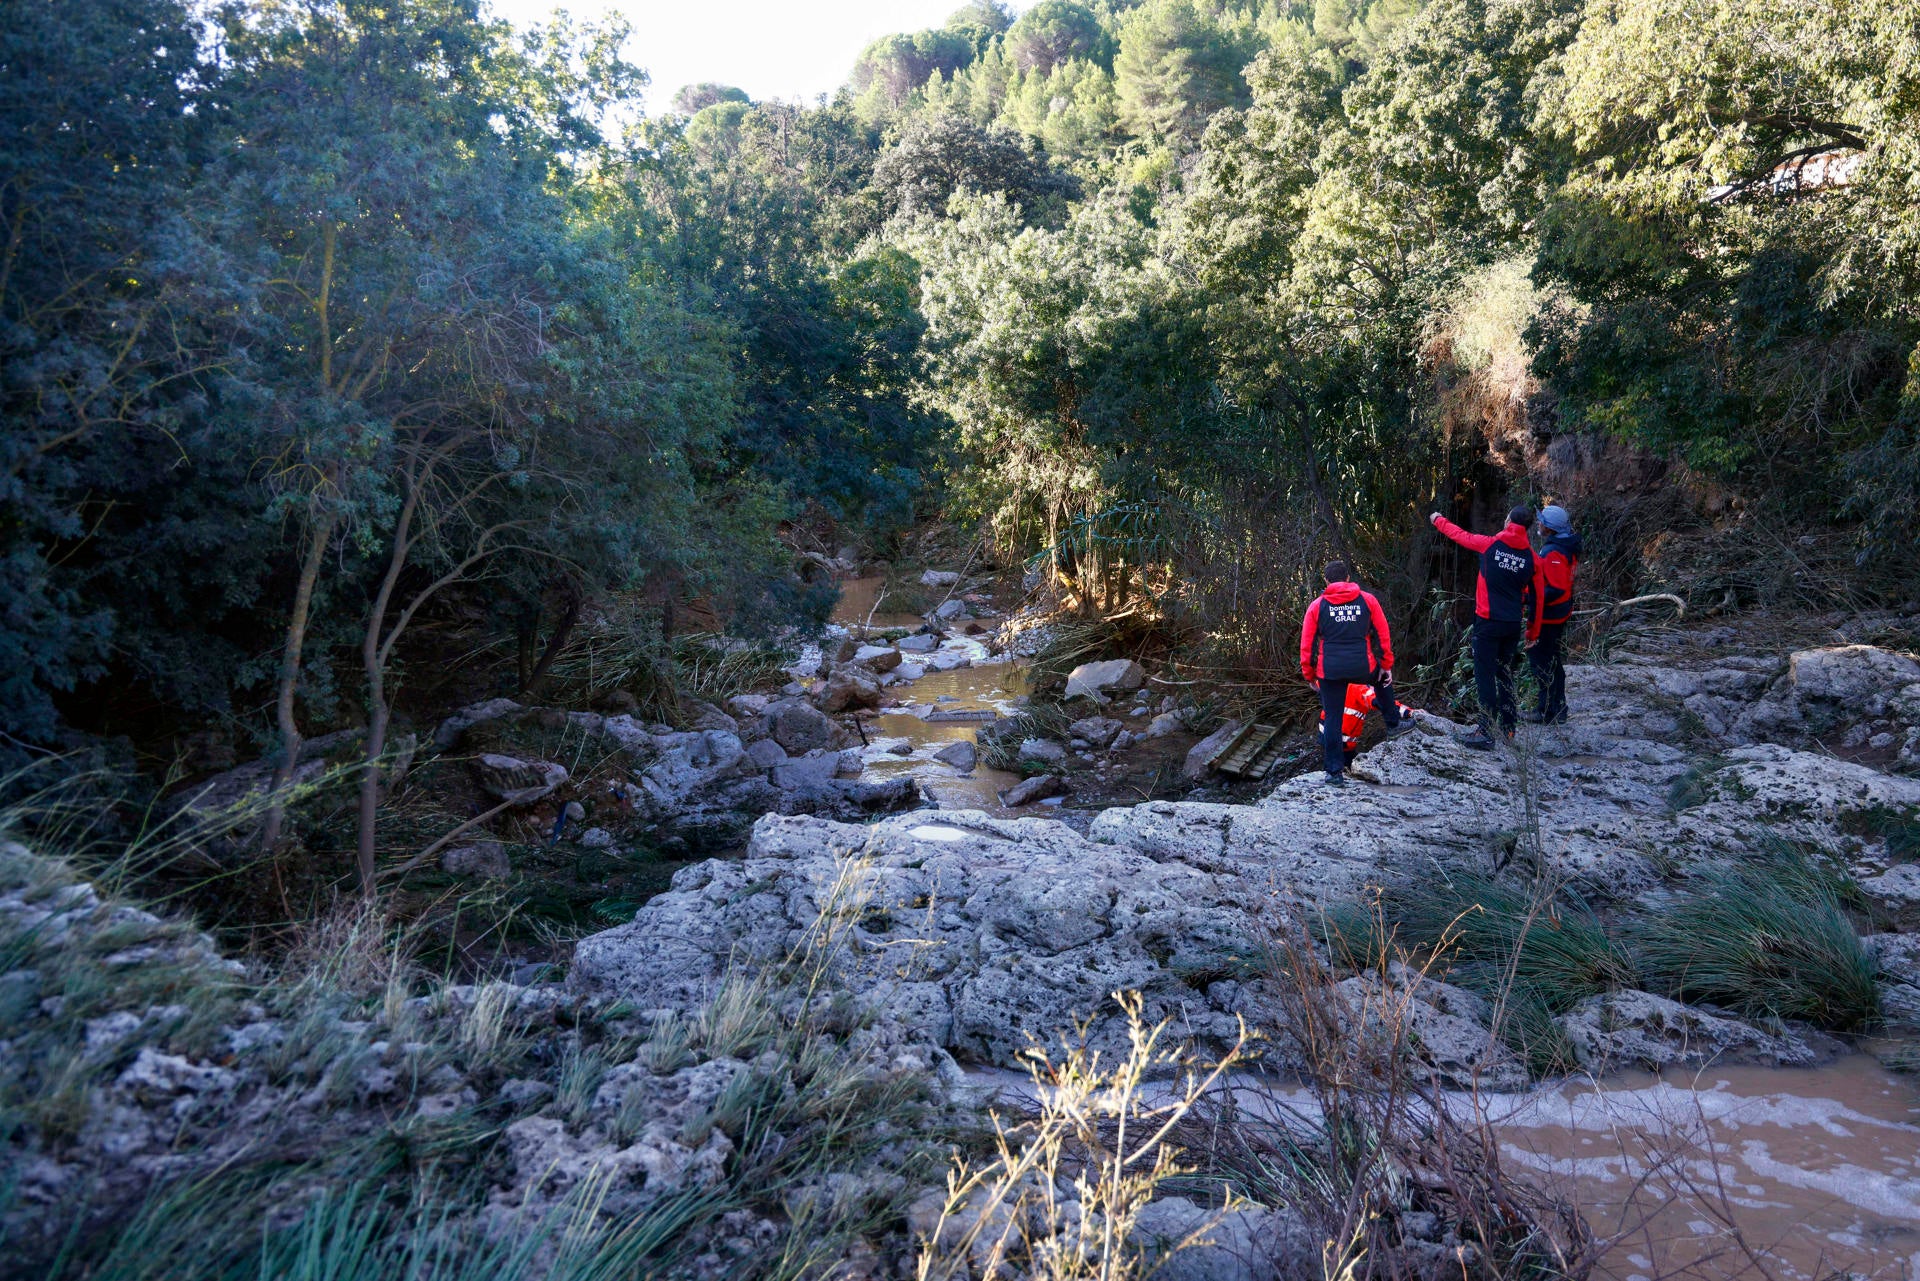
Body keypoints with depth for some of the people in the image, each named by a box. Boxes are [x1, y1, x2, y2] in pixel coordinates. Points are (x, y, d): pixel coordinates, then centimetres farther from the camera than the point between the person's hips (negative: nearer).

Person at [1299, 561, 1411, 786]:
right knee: (1383, 678, 35)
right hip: (1363, 668, 1)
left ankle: (1335, 772, 10)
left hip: (1330, 672, -1)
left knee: (1332, 719, 8)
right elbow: (1383, 635, 9)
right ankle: (1393, 723, 42)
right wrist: (1386, 664, 19)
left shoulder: (1317, 606, 4)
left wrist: (1309, 675, 15)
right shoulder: (1367, 600, 5)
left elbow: (1307, 644, 5)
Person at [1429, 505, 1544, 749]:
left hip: (1488, 622, -4)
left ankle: (1486, 731, -8)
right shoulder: (1531, 557, 2)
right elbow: (1537, 597, 7)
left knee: (1485, 674, -4)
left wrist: (1439, 521, 31)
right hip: (1514, 625, 4)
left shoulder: (1490, 544, -6)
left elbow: (1460, 535, 12)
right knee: (1505, 674, 18)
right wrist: (1533, 631, 18)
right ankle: (1508, 726, 25)